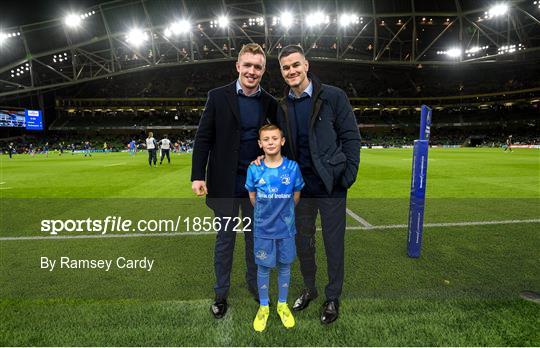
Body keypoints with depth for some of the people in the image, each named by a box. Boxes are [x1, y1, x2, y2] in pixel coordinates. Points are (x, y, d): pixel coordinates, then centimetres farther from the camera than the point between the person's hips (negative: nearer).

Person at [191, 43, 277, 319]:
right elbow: (203, 138, -5)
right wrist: (198, 176, -10)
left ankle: (254, 284, 35)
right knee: (225, 239, 10)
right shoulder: (218, 97, -4)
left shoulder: (270, 103, 3)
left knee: (255, 237, 15)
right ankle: (221, 293, 27)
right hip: (225, 183, -2)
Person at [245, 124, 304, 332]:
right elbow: (253, 198, 4)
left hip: (286, 228, 1)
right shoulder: (254, 169, -10)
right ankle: (263, 307, 34)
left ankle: (282, 305, 37)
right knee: (263, 268, 13)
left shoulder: (293, 167, -11)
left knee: (284, 266, 15)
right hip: (263, 229, 0)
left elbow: (296, 197, 2)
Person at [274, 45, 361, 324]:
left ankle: (333, 298, 29)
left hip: (330, 186, -4)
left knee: (334, 244, 8)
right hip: (301, 188, 5)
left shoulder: (333, 96, -6)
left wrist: (348, 175, -13)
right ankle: (309, 289, 38)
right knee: (302, 243, 16)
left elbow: (351, 136, -6)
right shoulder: (282, 107, 8)